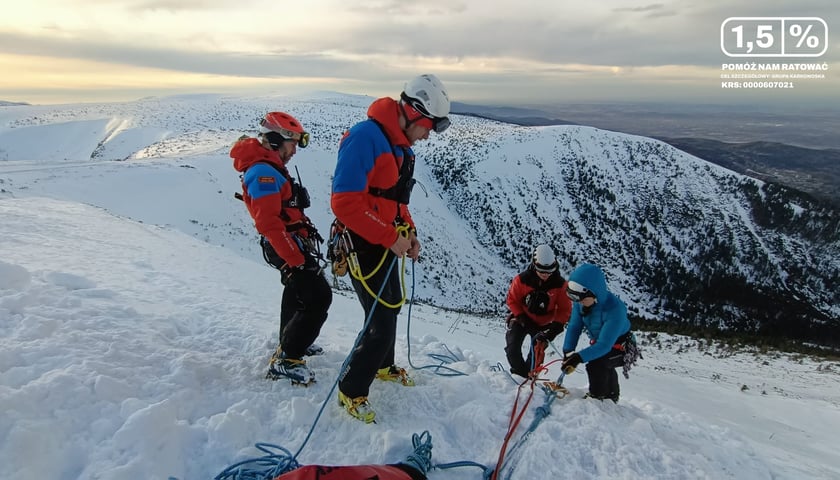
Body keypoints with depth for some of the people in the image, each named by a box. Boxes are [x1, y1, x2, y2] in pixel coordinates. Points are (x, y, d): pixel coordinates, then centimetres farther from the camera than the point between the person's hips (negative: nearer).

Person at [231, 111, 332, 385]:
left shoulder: (269, 169, 14)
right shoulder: (264, 172, -19)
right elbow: (268, 223, -27)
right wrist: (297, 260, -27)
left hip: (290, 246, 11)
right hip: (289, 248, -11)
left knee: (297, 291, 26)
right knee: (318, 297, -15)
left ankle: (290, 341, 45)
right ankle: (285, 360, -9)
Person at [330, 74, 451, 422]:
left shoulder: (401, 146, 9)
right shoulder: (365, 137, -22)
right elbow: (344, 202, -28)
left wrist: (408, 232, 5)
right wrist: (391, 237, -24)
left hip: (386, 244, 10)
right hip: (364, 246, -10)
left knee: (391, 306, 23)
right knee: (382, 321, -7)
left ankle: (383, 366, 47)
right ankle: (352, 390, 13)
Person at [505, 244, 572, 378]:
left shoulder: (560, 284, -19)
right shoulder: (521, 280, -21)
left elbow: (565, 309, -10)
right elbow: (512, 300, -7)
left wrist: (556, 327, -21)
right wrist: (521, 317, -16)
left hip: (543, 324, 0)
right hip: (522, 319, 0)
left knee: (537, 351, -10)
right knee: (512, 349, -6)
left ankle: (529, 377, 11)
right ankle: (520, 373, 19)